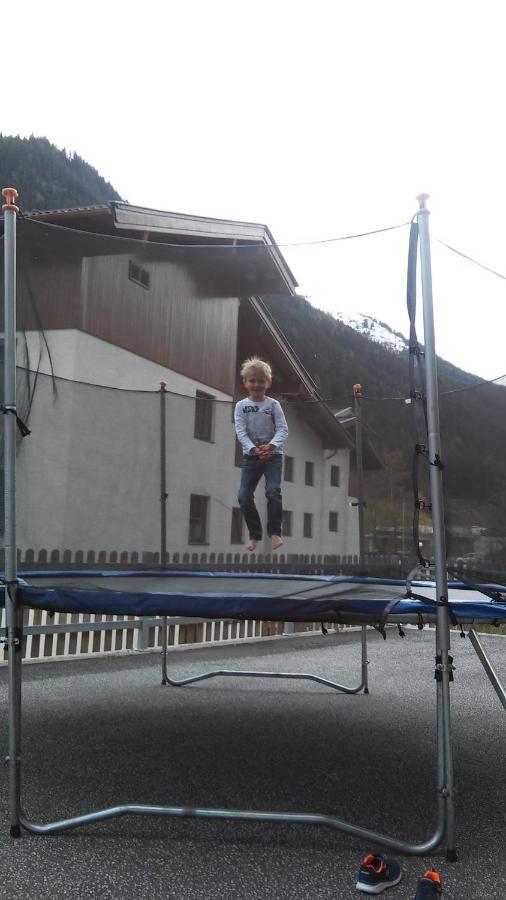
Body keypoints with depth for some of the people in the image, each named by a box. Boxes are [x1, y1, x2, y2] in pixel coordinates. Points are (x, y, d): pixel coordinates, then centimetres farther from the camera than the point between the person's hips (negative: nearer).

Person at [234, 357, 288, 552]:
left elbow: (282, 429, -8)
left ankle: (275, 532, -5)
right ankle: (254, 535, 12)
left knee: (273, 491, -18)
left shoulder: (273, 404, -1)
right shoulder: (241, 406, 1)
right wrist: (253, 449, -24)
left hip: (273, 454, -2)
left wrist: (271, 446, -26)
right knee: (244, 496, -3)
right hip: (250, 455, 2)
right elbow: (240, 432, -8)